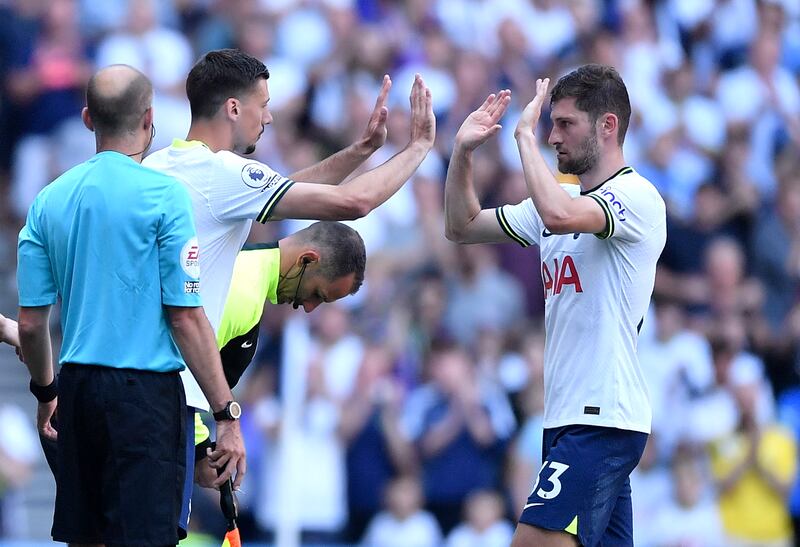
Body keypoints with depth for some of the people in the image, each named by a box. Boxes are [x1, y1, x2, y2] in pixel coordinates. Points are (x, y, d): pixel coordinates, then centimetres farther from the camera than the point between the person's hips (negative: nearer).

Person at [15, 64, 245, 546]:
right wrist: (227, 416, -8)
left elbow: (31, 324, 8)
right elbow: (186, 319, -12)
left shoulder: (49, 200, 7)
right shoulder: (163, 195, -9)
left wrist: (46, 393, 25)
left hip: (78, 390, 6)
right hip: (146, 392, -6)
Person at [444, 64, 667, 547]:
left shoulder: (637, 196, -11)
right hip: (569, 416, 9)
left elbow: (558, 215, -30)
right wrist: (463, 151, 5)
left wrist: (526, 134, -18)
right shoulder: (563, 199, 16)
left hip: (603, 419, -9)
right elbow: (462, 227, 20)